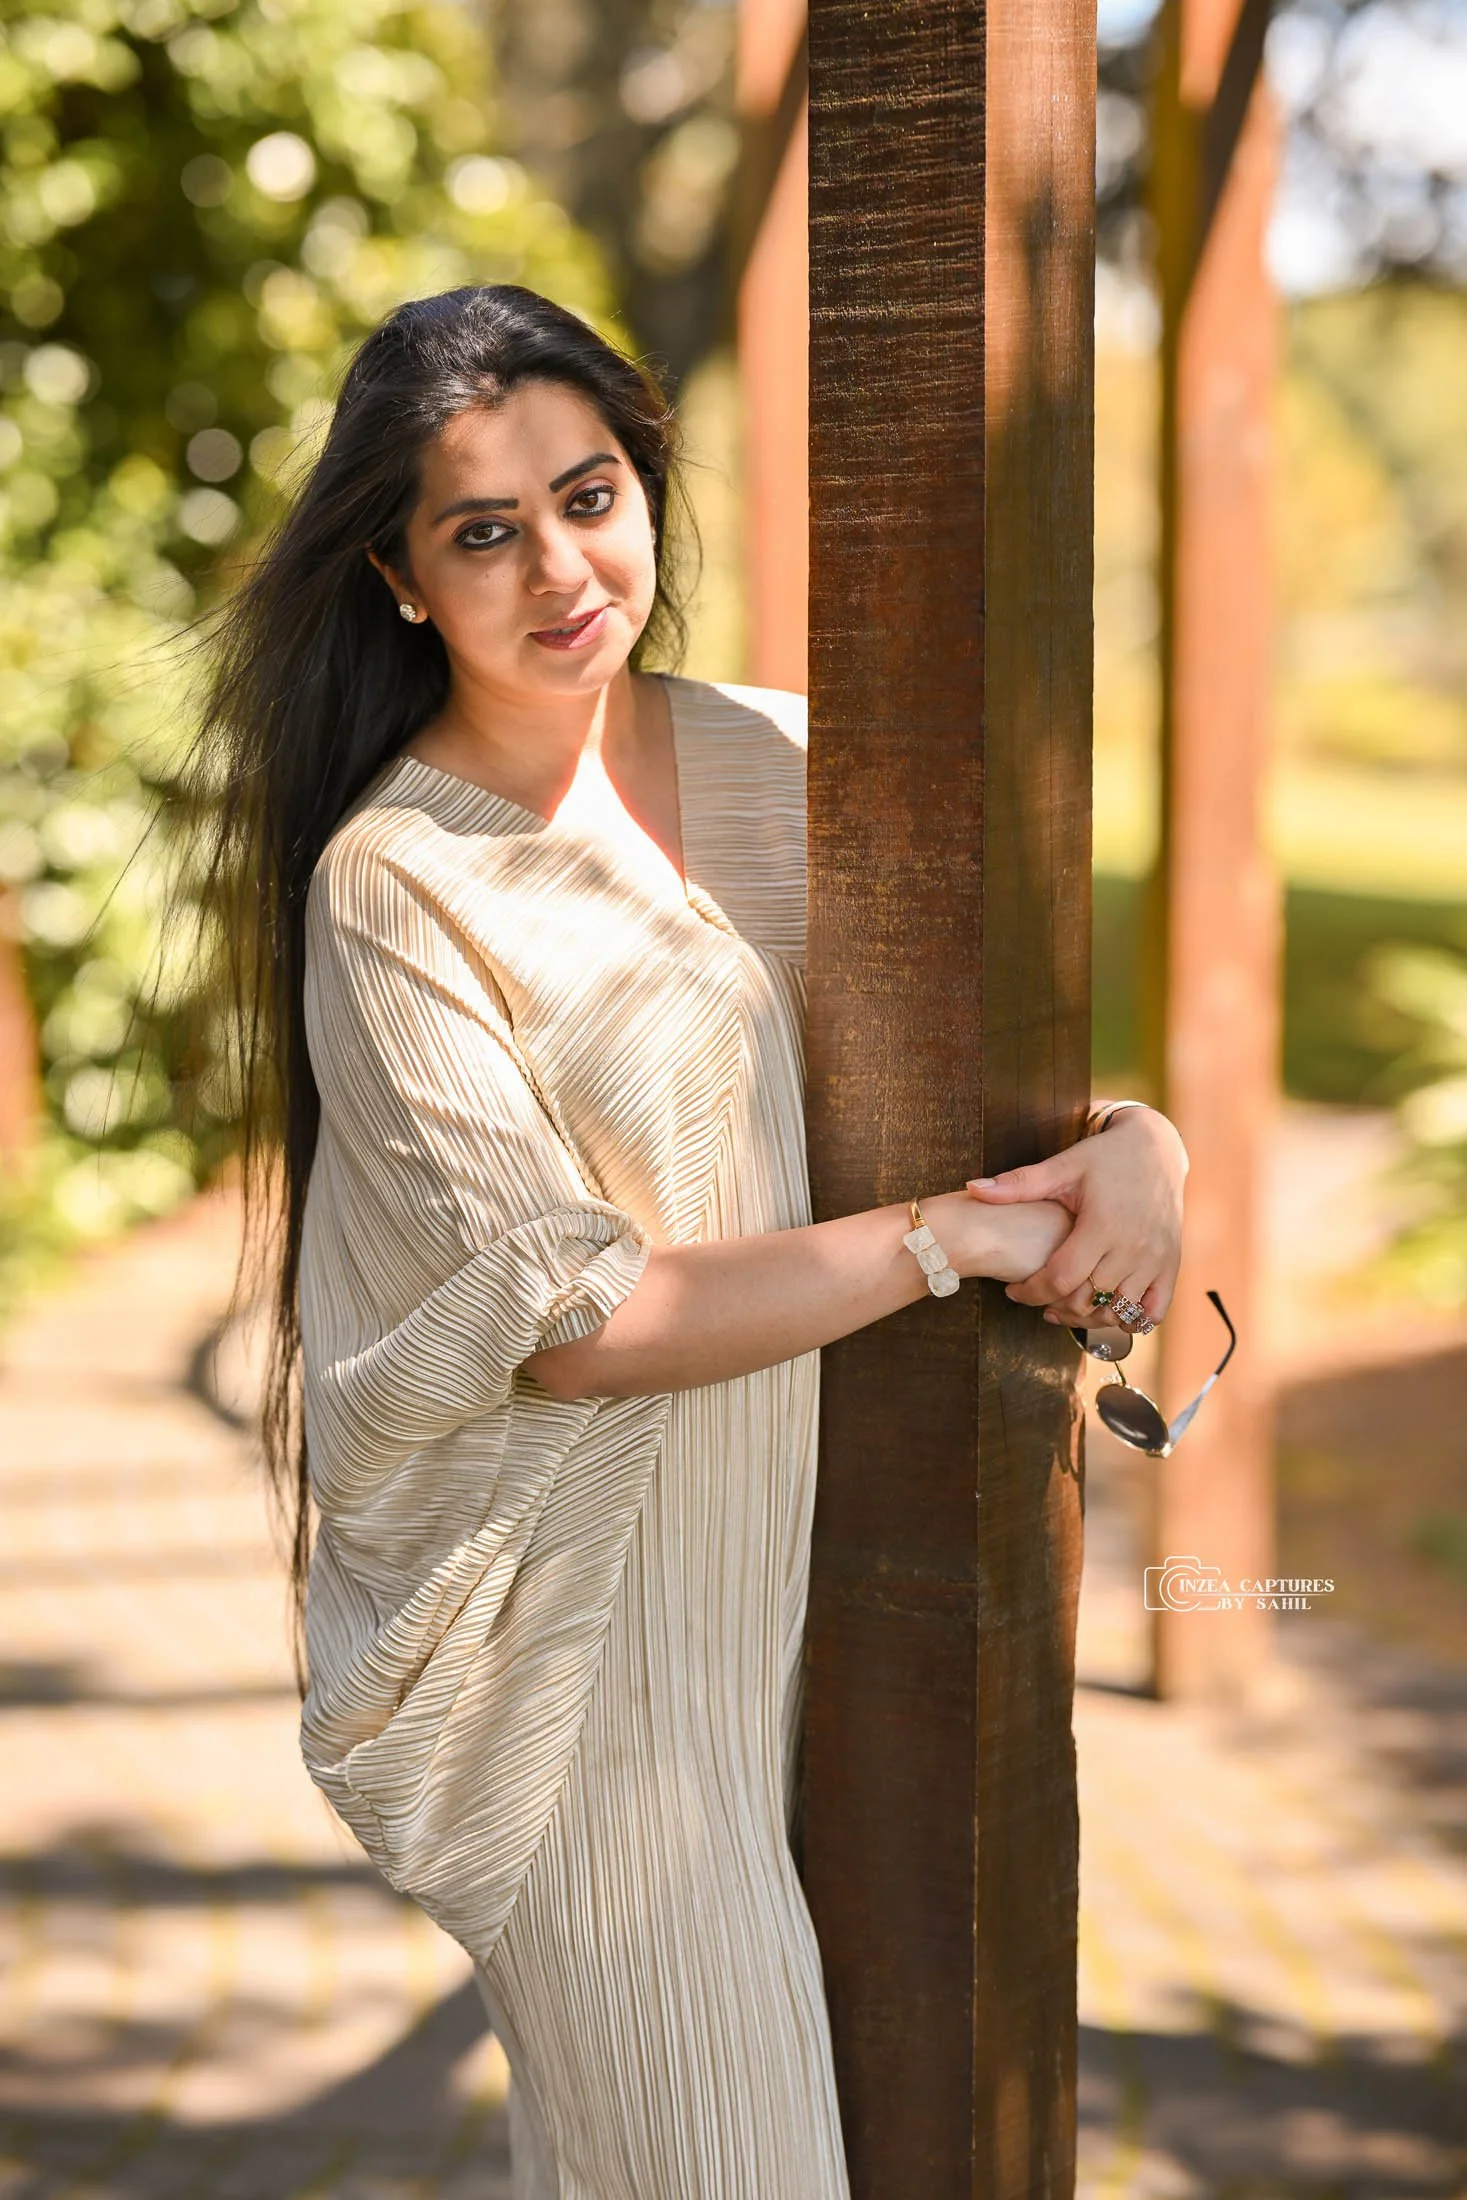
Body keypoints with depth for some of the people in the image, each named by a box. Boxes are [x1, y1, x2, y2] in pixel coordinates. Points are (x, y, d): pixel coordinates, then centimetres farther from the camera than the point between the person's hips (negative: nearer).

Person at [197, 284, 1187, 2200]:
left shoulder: (768, 757, 3)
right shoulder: (397, 887, -15)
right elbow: (570, 1322, -17)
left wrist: (1135, 1139, -10)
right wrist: (948, 1236, -16)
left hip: (788, 1552, 6)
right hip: (575, 1625, -6)